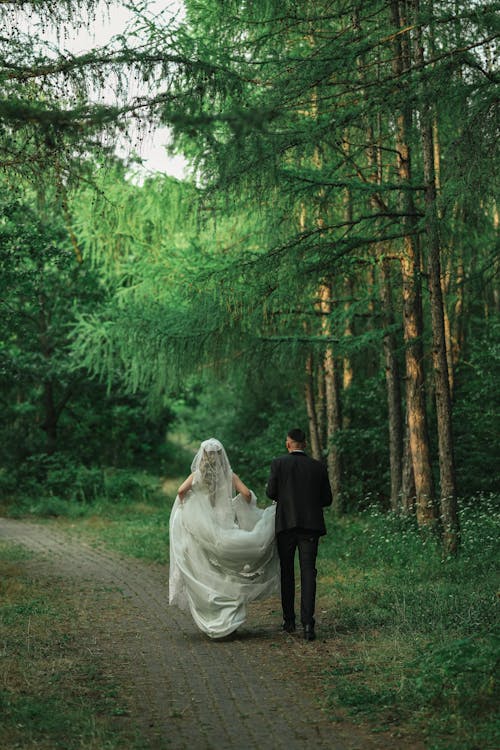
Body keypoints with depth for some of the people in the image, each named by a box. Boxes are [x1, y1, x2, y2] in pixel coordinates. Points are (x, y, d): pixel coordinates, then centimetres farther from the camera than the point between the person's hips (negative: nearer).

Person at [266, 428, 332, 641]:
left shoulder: (279, 463, -2)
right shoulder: (318, 467, 5)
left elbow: (271, 492, -4)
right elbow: (327, 499, 7)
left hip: (286, 523, -1)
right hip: (311, 525, 1)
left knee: (287, 572, 12)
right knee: (308, 572, -2)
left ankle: (289, 620, 17)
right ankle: (307, 623, -14)